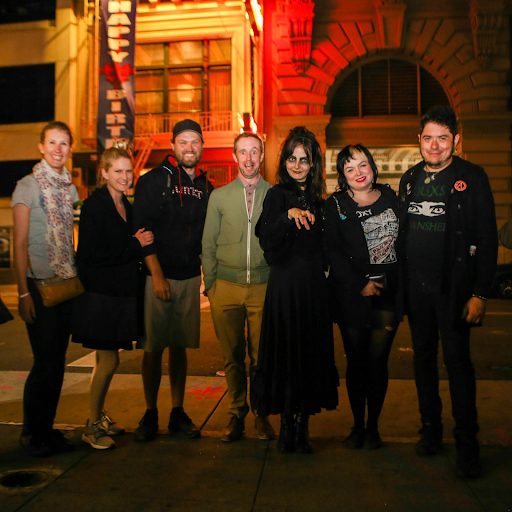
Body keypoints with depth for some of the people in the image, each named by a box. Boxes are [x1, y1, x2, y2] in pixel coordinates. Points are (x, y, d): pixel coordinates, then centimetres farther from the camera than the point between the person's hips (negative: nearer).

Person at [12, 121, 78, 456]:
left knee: (58, 362, 11)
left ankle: (47, 429, 25)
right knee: (45, 363, -1)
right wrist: (23, 292, -13)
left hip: (68, 285, 6)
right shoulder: (28, 186, -6)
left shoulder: (70, 188, 11)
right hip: (40, 284, -5)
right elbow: (20, 243, -9)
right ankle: (31, 434, 17)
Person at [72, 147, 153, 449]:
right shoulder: (94, 206, -12)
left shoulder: (127, 206, 12)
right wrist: (136, 244, -14)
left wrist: (141, 242, -1)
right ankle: (93, 425, 11)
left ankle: (100, 415, 27)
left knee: (106, 358, 15)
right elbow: (92, 255, -19)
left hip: (121, 294, 7)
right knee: (109, 359, -4)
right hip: (100, 295, -7)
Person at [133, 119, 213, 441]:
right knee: (153, 347, 1)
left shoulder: (205, 187, 12)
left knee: (180, 346, 9)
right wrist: (157, 275, -13)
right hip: (158, 277, -4)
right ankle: (150, 413, 15)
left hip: (190, 278, 4)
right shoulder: (154, 181, -2)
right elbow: (142, 230, -8)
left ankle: (178, 412, 19)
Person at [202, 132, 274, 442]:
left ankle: (261, 414, 21)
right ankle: (237, 414, 23)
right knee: (233, 356, 8)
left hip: (264, 287, -1)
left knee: (262, 356, 4)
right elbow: (208, 245, 9)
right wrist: (210, 284, 4)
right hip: (226, 287, 1)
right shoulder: (219, 196, 8)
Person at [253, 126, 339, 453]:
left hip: (314, 287, 6)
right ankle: (288, 425, 14)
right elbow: (268, 243, -16)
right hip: (286, 286, -6)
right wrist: (288, 215, -28)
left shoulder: (315, 198, 13)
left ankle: (302, 425, 20)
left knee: (311, 353, 8)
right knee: (286, 352, 0)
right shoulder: (278, 195, -4)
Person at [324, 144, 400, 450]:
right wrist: (361, 284, -10)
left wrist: (399, 285, 2)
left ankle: (373, 426, 18)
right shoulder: (336, 205, 2)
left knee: (378, 360, 3)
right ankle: (357, 425, 20)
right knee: (356, 360, 5)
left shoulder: (391, 198, 9)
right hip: (351, 295, -1)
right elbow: (333, 252, -4)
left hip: (388, 292, 2)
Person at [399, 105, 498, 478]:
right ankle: (431, 429, 28)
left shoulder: (472, 177, -5)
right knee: (423, 358, 13)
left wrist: (480, 293, -13)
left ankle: (467, 444, 13)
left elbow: (487, 239, -8)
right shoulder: (410, 179, 9)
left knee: (458, 363, 0)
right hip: (415, 288, 5)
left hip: (453, 288, -5)